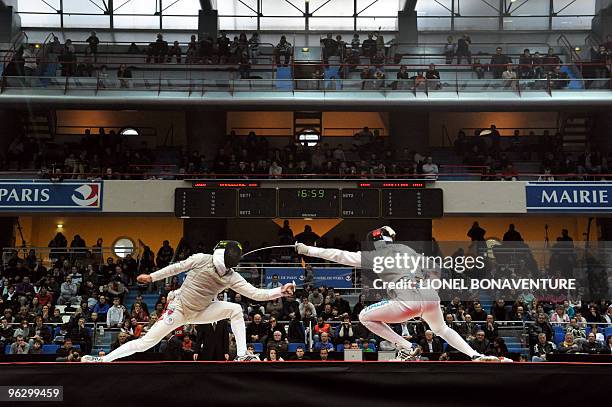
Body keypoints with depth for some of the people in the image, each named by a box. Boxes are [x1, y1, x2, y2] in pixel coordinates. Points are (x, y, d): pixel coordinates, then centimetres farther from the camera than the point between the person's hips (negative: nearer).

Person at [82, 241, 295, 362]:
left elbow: (256, 294, -20)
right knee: (145, 343, -12)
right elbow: (177, 267, -9)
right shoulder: (202, 259, -22)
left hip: (198, 312, 3)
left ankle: (242, 355, -14)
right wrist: (152, 277, -2)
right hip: (179, 309, -3)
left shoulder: (232, 278, -14)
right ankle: (104, 359, -4)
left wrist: (280, 291, -32)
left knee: (236, 309, -16)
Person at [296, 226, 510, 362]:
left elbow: (338, 255, 13)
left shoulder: (373, 255, 13)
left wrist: (307, 250, 18)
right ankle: (477, 356, 21)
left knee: (364, 317, 15)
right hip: (430, 296, 6)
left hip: (408, 301, -6)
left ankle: (405, 348, 8)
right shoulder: (406, 249, 25)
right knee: (442, 329, 36)